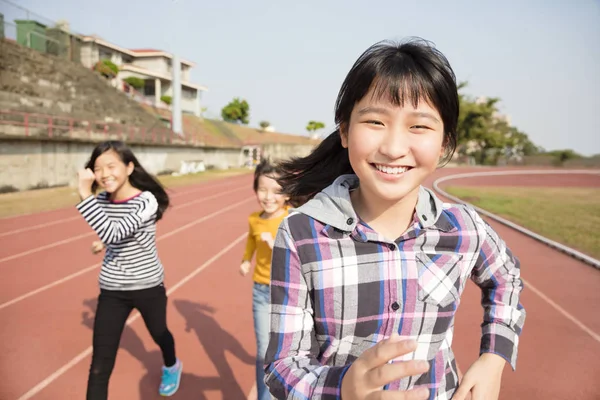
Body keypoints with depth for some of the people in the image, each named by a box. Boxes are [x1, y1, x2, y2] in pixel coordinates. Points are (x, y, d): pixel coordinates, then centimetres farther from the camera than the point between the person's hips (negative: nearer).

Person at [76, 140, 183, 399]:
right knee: (99, 366, -2)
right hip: (112, 290, 3)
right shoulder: (101, 200, -4)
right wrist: (104, 244, 3)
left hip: (148, 286, -3)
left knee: (159, 334, 24)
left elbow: (112, 234, -37)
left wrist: (85, 194, -38)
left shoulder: (147, 201, -22)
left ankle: (171, 366, 59)